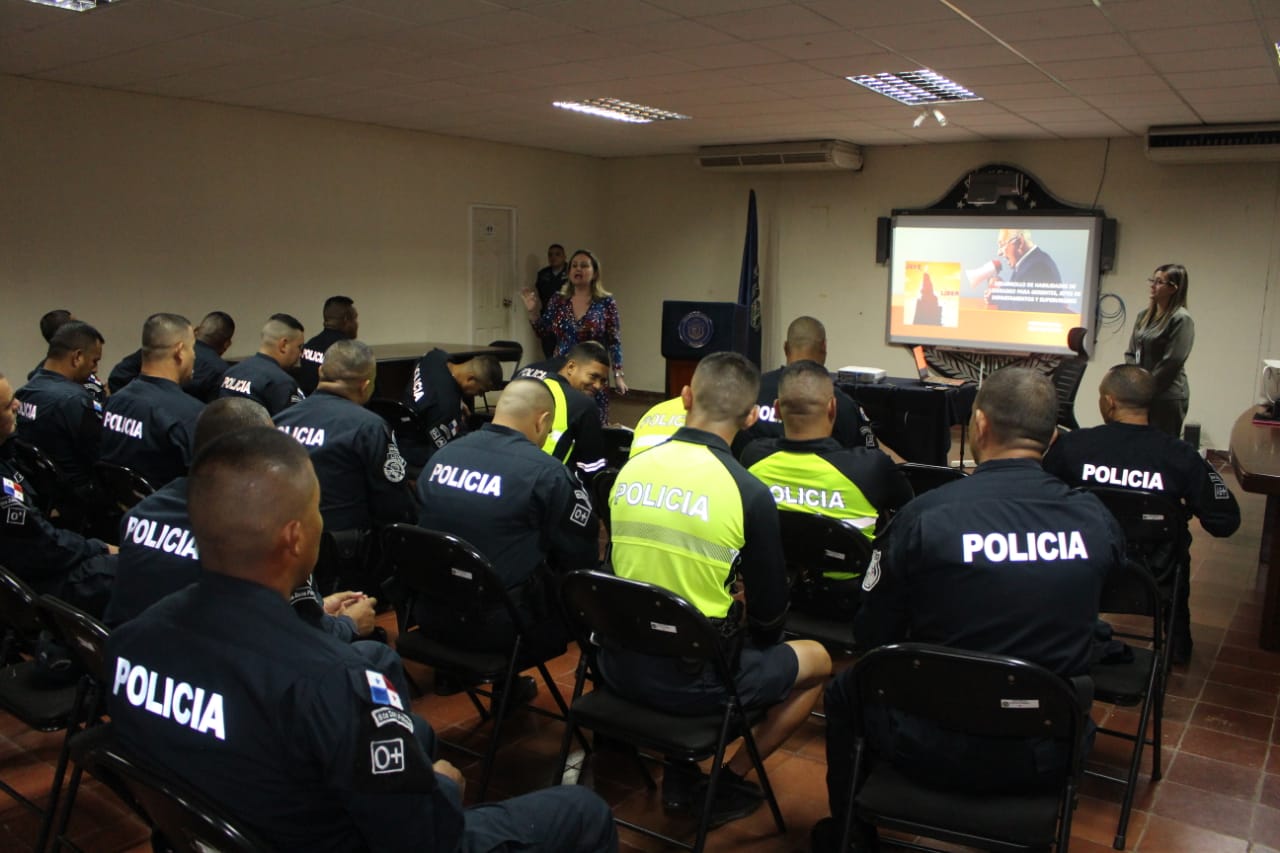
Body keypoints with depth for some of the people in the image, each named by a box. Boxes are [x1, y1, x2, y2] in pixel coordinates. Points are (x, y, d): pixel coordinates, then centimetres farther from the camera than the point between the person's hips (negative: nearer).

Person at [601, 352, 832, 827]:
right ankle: (728, 783, 18)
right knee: (817, 661, 20)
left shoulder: (629, 469, -4)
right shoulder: (749, 493, -17)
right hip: (695, 679, -5)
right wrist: (751, 634, 18)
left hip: (621, 664, 5)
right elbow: (770, 613, -6)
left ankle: (679, 770, 27)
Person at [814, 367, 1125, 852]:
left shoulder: (923, 517, -20)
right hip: (1045, 757, 4)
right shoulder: (1097, 520, -10)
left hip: (937, 753, -3)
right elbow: (1076, 625, 8)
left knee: (845, 689, 24)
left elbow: (871, 635, -7)